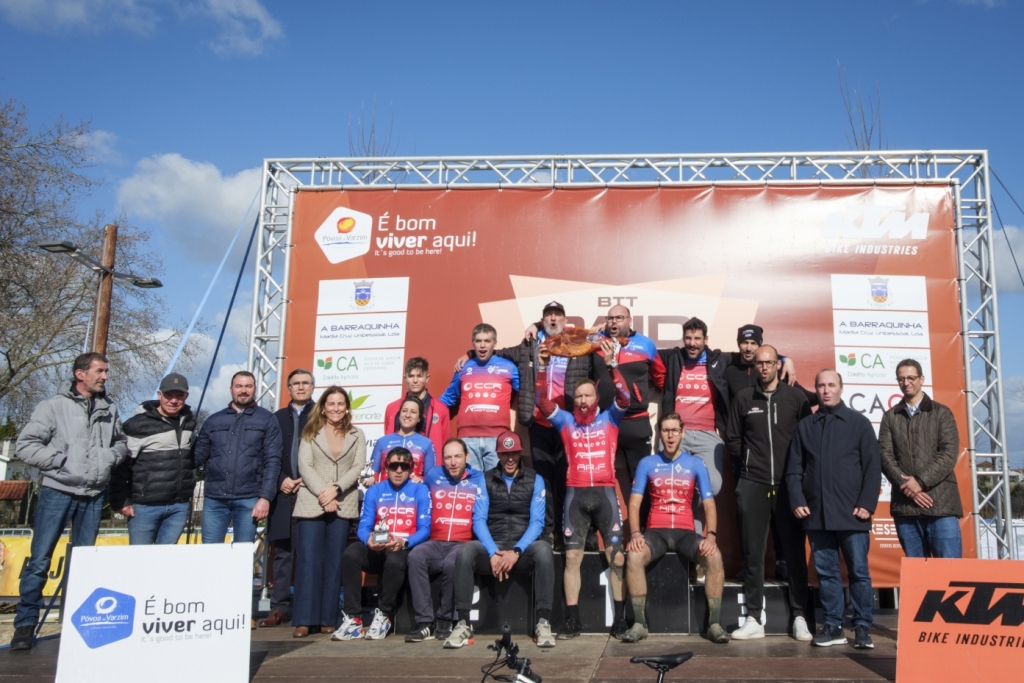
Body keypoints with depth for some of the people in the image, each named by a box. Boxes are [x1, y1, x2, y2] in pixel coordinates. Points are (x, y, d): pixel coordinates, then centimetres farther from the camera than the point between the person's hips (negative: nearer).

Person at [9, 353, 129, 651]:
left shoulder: (109, 409, 8)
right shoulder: (53, 406, -3)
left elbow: (121, 443, 20)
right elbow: (25, 446, -6)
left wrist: (111, 456, 1)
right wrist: (60, 459, -12)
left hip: (93, 497, 4)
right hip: (57, 492, -4)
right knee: (40, 560, -2)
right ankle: (25, 624, 9)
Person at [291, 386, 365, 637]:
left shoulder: (357, 436, 11)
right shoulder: (310, 433, 9)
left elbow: (358, 468, 1)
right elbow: (304, 466, -2)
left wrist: (336, 489, -13)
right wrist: (322, 494, -14)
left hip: (343, 505, 1)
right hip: (311, 503, -1)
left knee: (334, 562, 2)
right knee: (308, 560, -4)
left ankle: (328, 619, 7)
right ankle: (304, 620, -2)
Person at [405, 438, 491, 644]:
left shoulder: (478, 479, 4)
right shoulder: (433, 476, 11)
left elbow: (479, 520, -2)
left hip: (463, 543, -2)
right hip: (435, 543, 2)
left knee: (451, 563, -34)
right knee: (415, 556, -29)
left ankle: (445, 621, -13)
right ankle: (424, 621, -24)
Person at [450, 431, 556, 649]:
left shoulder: (535, 480, 7)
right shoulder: (485, 479, 10)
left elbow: (537, 522, -2)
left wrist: (516, 551, -17)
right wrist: (492, 553, -15)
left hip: (524, 549, -1)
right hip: (493, 547, 1)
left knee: (543, 549, -34)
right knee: (465, 550, -29)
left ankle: (543, 623, -30)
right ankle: (463, 623, -24)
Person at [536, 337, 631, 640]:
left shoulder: (610, 418, 8)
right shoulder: (565, 421, 10)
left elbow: (624, 399, -8)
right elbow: (542, 402, -1)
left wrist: (611, 365, -20)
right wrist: (542, 368, -13)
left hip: (605, 493, -1)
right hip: (575, 495, 1)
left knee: (617, 555, -3)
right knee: (572, 557, 1)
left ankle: (620, 619, 6)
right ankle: (572, 620, 8)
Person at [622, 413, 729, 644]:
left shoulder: (696, 464, 8)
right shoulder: (647, 463, 8)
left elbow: (709, 504, 4)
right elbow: (634, 502, 2)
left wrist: (711, 535, -14)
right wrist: (635, 533, -16)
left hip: (685, 532, 1)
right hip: (655, 531, 0)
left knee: (714, 556, -30)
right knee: (633, 556, -32)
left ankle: (714, 623, -15)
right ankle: (639, 623, -19)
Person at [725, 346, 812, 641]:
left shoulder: (796, 397, 3)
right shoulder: (743, 398, 7)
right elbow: (732, 438, 11)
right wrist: (746, 466, 8)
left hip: (788, 485, -1)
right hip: (752, 485, 1)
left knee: (795, 552, 5)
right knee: (753, 554, 4)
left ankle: (800, 617, 14)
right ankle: (753, 619, 10)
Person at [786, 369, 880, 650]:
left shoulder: (858, 423, 5)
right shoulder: (805, 426, 12)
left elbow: (872, 467, 0)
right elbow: (794, 469, 11)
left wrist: (867, 503, -8)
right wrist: (797, 501, -1)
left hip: (851, 514, -2)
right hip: (816, 514, 3)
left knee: (858, 571, 1)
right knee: (825, 571, 7)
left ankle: (862, 628, 10)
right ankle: (833, 626, 14)